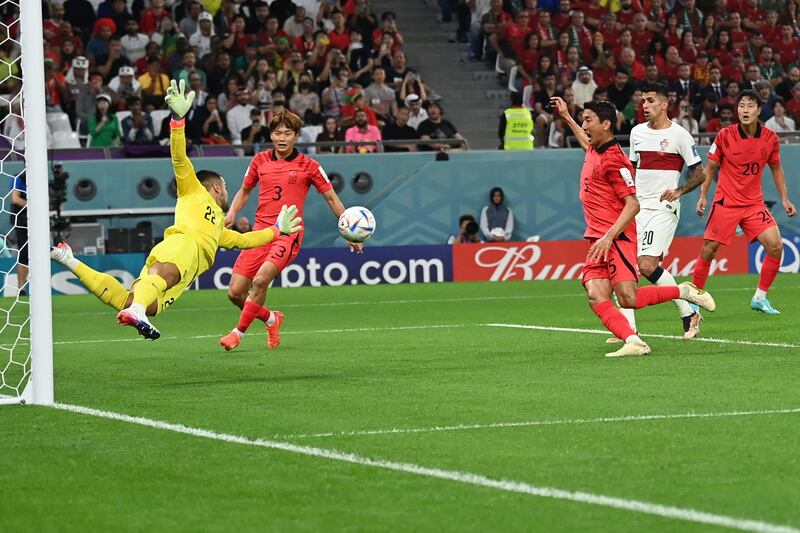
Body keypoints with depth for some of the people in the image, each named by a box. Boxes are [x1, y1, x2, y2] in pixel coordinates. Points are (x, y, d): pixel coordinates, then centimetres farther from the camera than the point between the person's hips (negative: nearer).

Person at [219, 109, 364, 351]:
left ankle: (239, 332, -11)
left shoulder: (308, 166, 0)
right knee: (235, 293, -3)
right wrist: (231, 213, 6)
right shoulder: (259, 161, 9)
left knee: (261, 280, -28)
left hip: (289, 234, -4)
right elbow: (244, 191, 24)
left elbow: (331, 198, 9)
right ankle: (272, 319, 26)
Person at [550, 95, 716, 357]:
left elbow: (633, 205, -16)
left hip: (617, 239, -8)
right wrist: (566, 117, 48)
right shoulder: (593, 151, 14)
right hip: (597, 241, 8)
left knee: (628, 300, -18)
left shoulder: (614, 160, -13)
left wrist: (609, 237, -24)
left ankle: (684, 291, 3)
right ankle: (633, 342, -25)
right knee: (597, 298, -15)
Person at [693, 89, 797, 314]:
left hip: (754, 203, 2)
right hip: (725, 202, -2)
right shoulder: (725, 135, -9)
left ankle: (760, 298, 3)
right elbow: (710, 167, 1)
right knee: (709, 250, -6)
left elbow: (776, 169, 12)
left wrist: (784, 199, 7)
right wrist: (703, 195, -6)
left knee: (775, 246, -11)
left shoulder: (770, 138, -3)